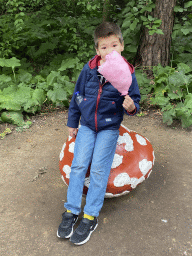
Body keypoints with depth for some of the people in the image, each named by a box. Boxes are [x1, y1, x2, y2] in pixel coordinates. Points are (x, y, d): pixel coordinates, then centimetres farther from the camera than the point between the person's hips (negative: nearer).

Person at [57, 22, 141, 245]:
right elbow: (77, 96, 4)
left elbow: (134, 99, -3)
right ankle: (71, 211, 13)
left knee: (99, 169, -5)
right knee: (78, 165, -1)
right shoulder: (89, 69, -7)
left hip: (109, 128, -2)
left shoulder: (127, 73, -12)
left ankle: (90, 217, 8)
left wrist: (132, 107, -28)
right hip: (87, 125, 3)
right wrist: (72, 122, 10)